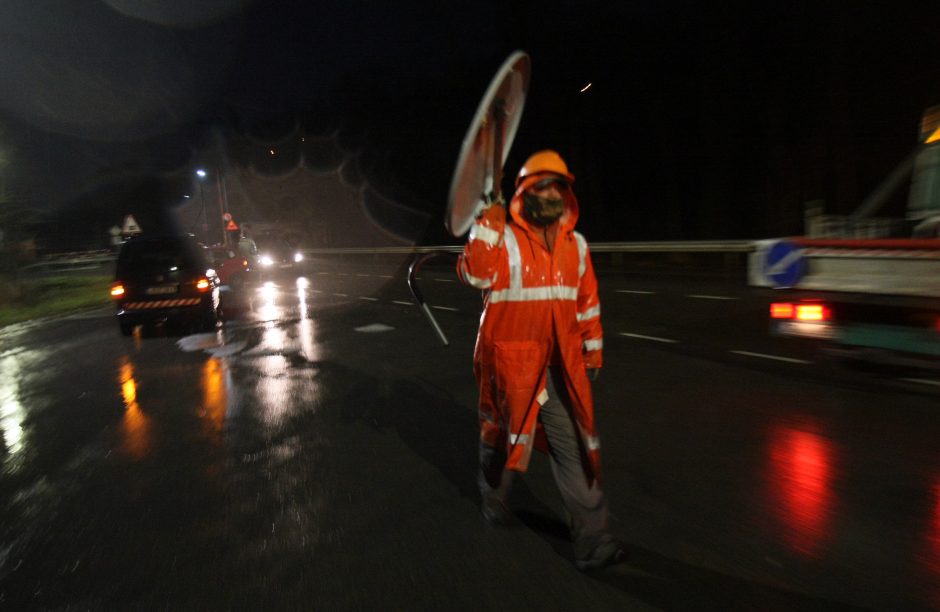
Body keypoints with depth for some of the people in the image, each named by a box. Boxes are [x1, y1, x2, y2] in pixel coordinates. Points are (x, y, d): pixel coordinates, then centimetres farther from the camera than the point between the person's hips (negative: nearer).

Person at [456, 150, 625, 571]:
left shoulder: (575, 244, 8)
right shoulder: (504, 238, -8)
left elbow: (587, 300, 14)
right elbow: (474, 274, -24)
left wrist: (592, 347, 15)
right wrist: (487, 226, -29)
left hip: (561, 365, 4)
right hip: (510, 360, -4)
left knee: (573, 445, 5)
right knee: (502, 433, 16)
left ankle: (591, 540, 17)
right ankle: (493, 499, 45)